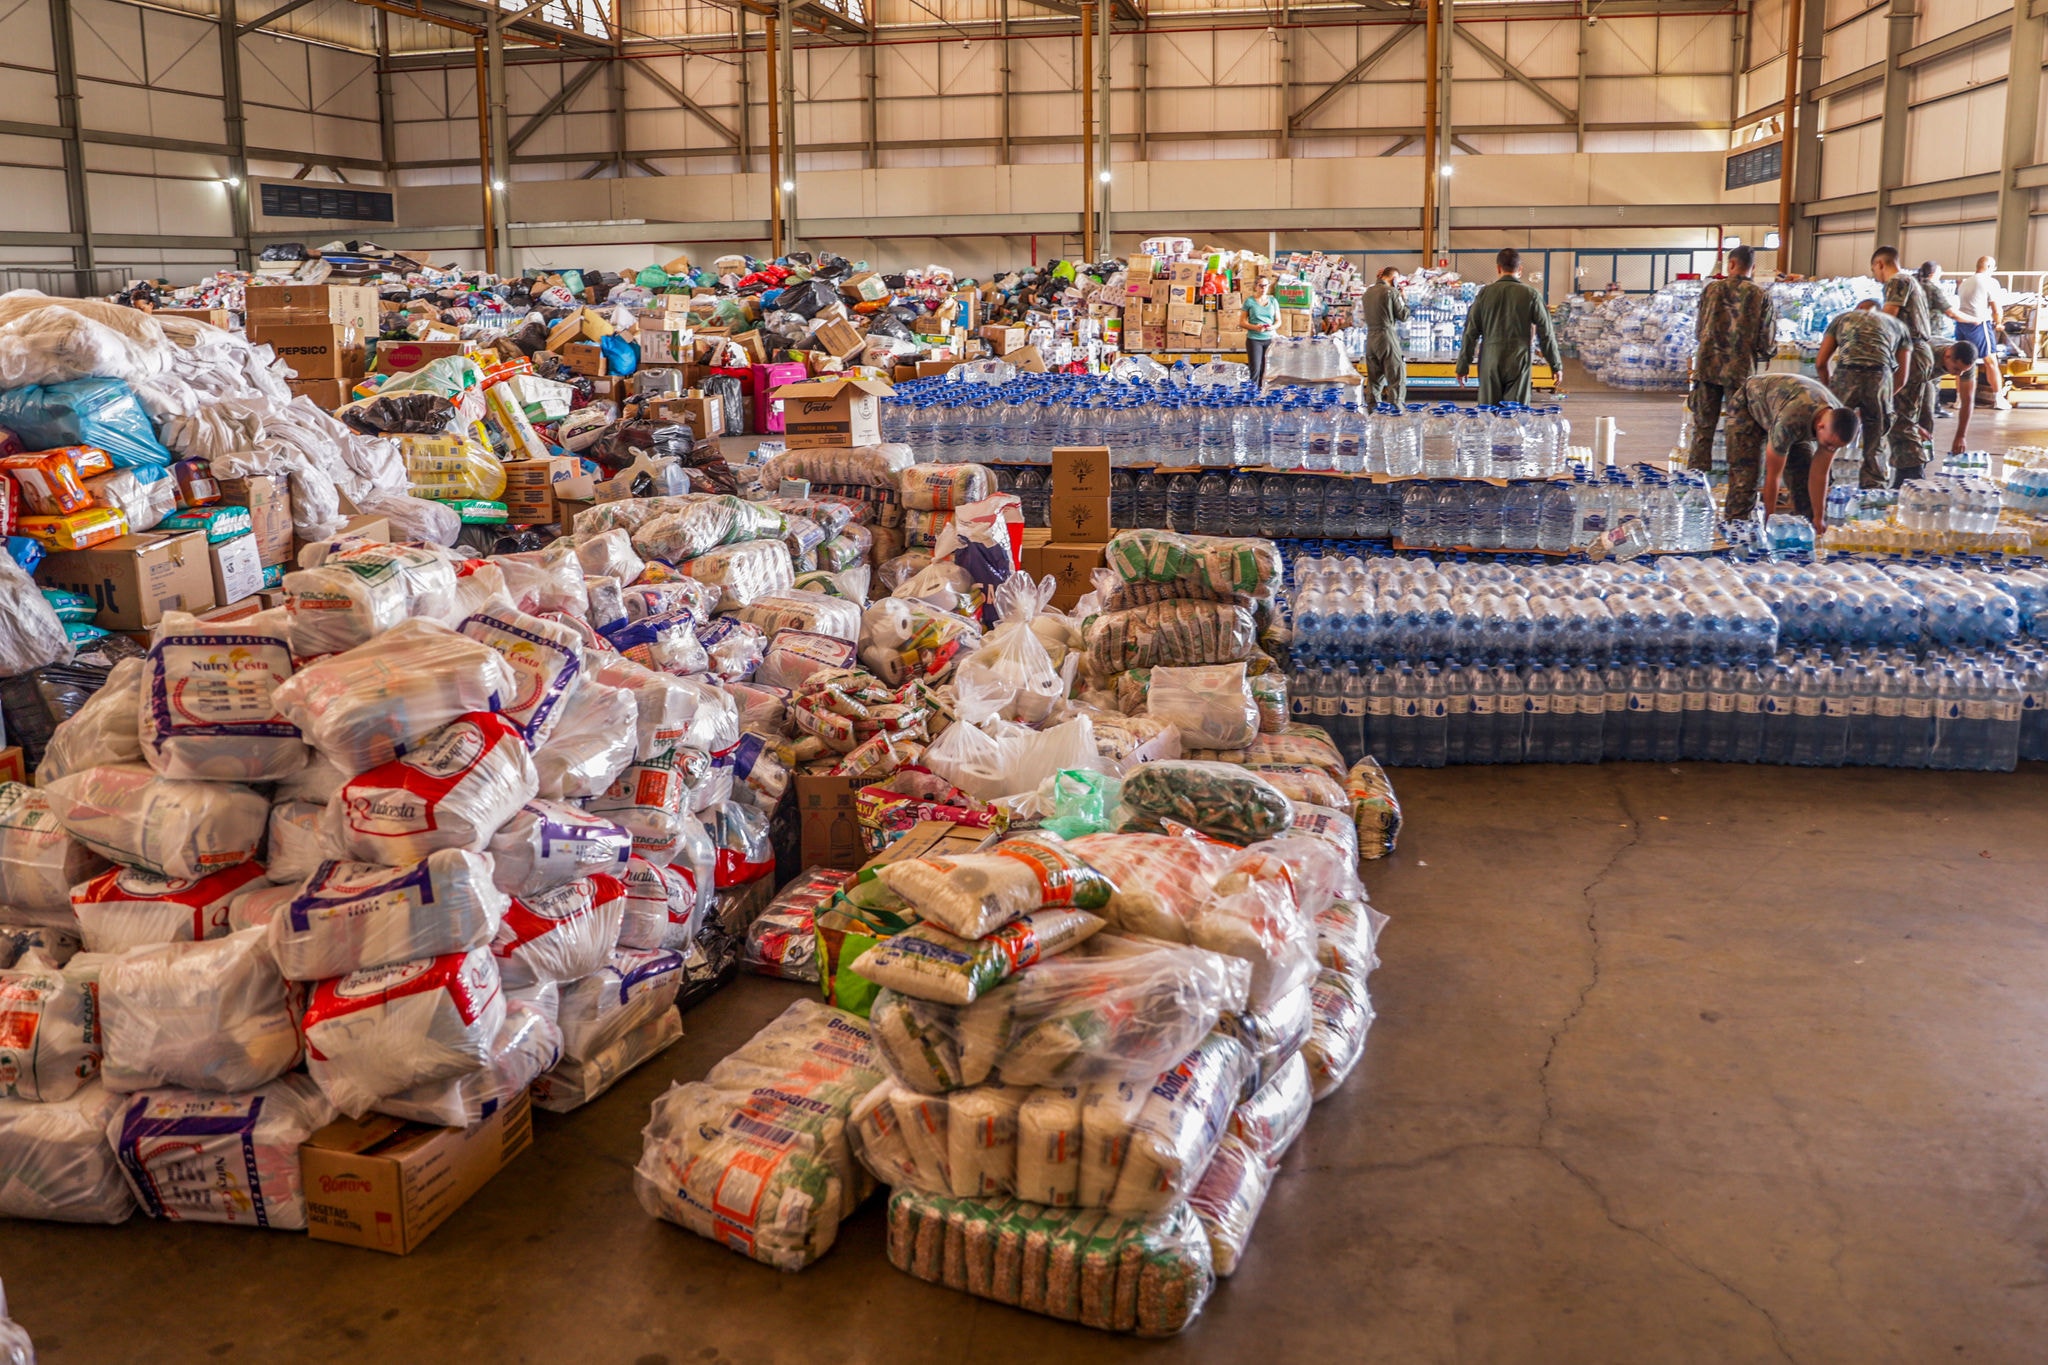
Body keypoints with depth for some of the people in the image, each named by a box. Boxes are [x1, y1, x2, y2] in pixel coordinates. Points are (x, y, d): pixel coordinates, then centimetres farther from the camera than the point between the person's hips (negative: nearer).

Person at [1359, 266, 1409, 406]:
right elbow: (1403, 316, -6)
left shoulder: (1368, 292, 12)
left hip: (1371, 337, 7)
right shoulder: (1391, 291, -8)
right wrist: (1404, 299, 10)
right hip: (1387, 336, -7)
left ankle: (1372, 407, 12)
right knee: (1397, 377, -3)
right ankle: (1396, 408, -9)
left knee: (1374, 378, 12)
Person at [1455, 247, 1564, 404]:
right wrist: (1556, 365, 10)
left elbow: (1471, 332, 3)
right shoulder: (1531, 295, 0)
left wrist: (1463, 366, 9)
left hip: (1490, 363, 1)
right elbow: (1546, 333, 2)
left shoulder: (1485, 293, 3)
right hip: (1518, 364, -1)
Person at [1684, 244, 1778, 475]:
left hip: (1708, 366, 1)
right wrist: (1766, 354, 20)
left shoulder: (1711, 289, 3)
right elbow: (1767, 341, -2)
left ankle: (1696, 470, 6)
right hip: (1741, 370, -1)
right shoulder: (1760, 295, -2)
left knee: (1703, 426, 6)